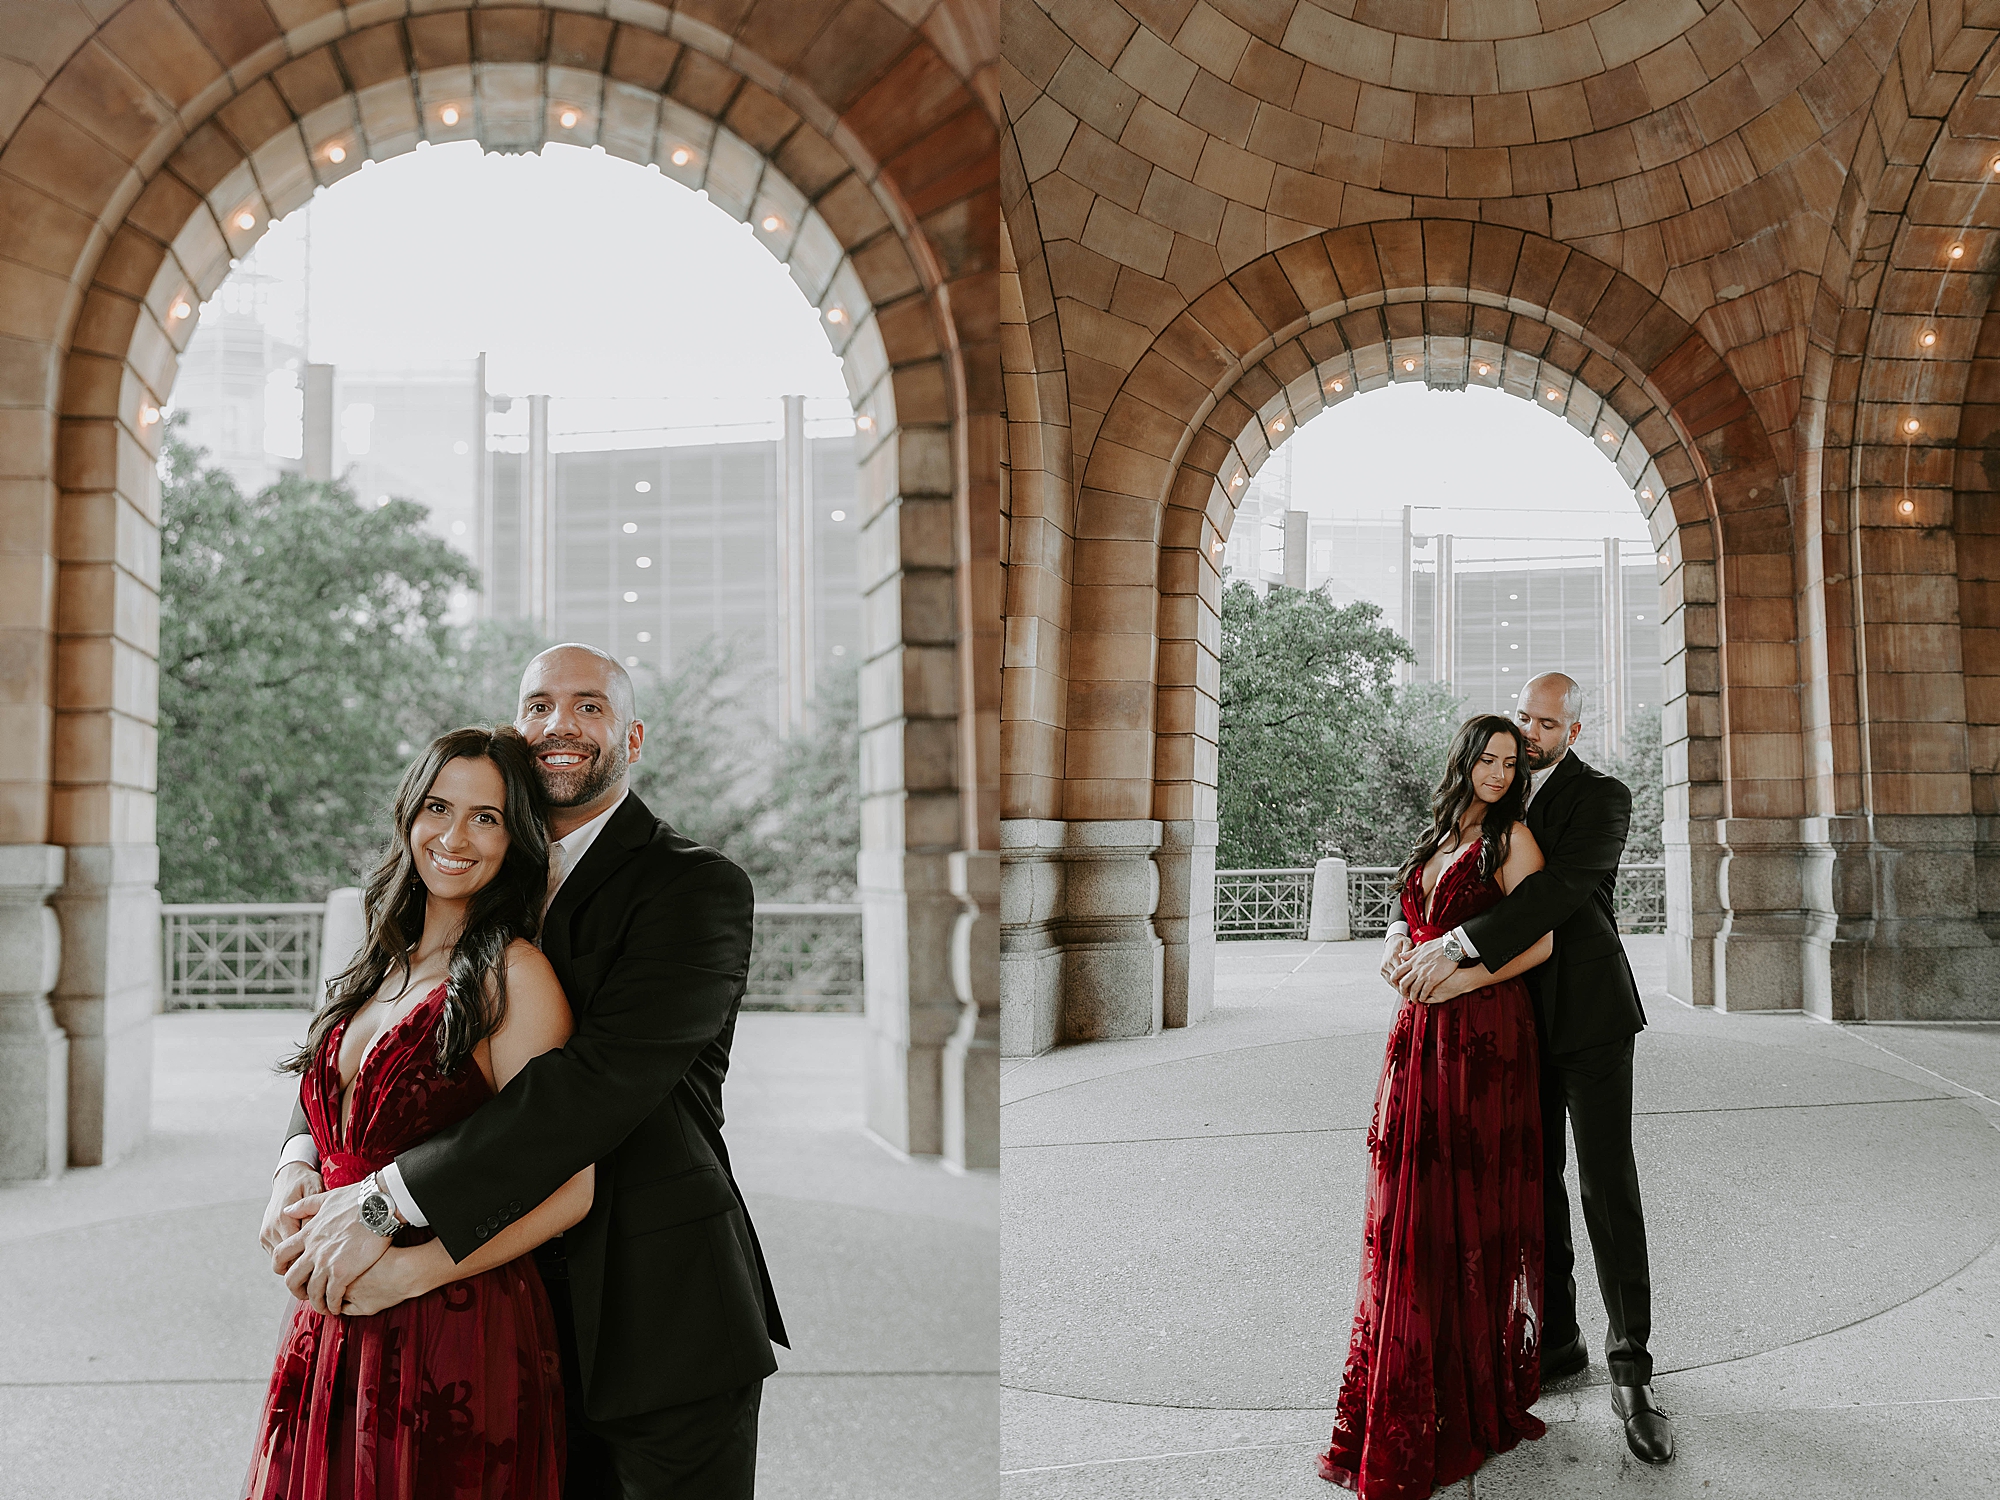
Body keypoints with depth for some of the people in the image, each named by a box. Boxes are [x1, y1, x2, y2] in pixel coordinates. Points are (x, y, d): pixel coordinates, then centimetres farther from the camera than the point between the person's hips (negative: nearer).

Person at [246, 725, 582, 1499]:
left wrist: (411, 1269, -18)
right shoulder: (385, 966, 10)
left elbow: (572, 1183, -18)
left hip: (456, 1337, -7)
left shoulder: (511, 972, -14)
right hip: (336, 1335, 7)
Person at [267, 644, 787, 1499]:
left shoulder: (697, 888, -13)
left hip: (659, 1322, -5)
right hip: (529, 1315, 6)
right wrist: (299, 1159, -10)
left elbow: (606, 1074, -25)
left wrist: (387, 1202, -28)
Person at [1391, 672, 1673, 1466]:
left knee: (1609, 1189, -6)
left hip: (1588, 1014, -5)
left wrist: (1457, 945, -33)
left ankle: (1631, 1375, 2)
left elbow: (1562, 886, -25)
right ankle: (1558, 1340, 23)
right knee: (1534, 1185, 10)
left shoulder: (1602, 797, -10)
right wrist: (1409, 939, -11)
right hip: (1520, 1020, 6)